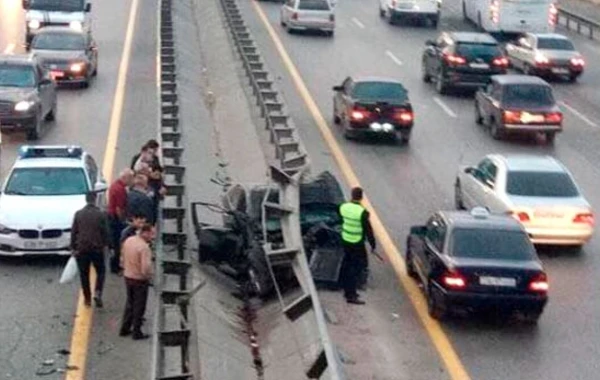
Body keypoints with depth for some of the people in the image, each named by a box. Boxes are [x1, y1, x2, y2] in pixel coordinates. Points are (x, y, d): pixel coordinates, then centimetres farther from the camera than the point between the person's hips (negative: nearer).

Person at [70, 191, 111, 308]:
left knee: (84, 274, 11)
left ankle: (87, 298, 15)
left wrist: (73, 248, 9)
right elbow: (105, 232, -3)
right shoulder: (101, 214, -6)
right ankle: (97, 292, -6)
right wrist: (106, 245, 11)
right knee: (100, 271, 14)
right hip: (97, 248, -1)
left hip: (82, 249, 1)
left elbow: (73, 232, 2)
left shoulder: (78, 214, -1)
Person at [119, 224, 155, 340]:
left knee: (129, 303, 22)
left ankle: (125, 329, 29)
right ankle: (136, 332, 17)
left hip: (127, 277, 7)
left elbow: (122, 259, 9)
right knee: (139, 307, 8)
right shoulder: (144, 247, -26)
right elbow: (146, 268, -29)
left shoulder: (128, 241, -1)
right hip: (140, 280, -7)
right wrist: (149, 276, -10)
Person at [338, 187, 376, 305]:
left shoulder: (343, 207, -4)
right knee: (357, 267, 2)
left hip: (345, 240, 7)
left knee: (347, 265, 19)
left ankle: (348, 290, 31)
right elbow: (368, 229, -15)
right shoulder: (362, 212, -23)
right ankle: (351, 295, -1)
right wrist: (372, 244, -3)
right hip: (357, 243, -7)